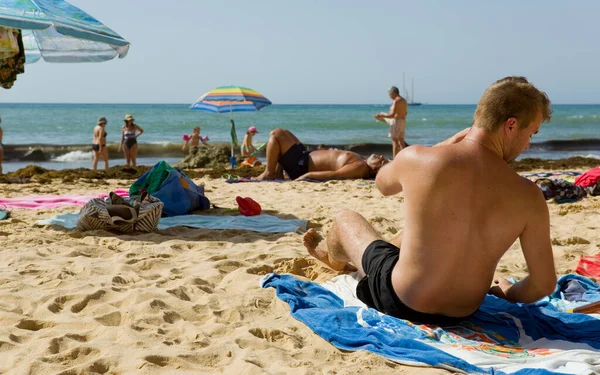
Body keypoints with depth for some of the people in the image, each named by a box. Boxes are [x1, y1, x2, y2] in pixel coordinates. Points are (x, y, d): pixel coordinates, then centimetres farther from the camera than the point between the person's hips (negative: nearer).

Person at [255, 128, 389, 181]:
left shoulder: (360, 167, -28)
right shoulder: (361, 161, 0)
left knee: (276, 134, -10)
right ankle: (278, 174, 16)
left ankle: (268, 174, -1)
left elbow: (334, 174, -32)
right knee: (283, 133, 25)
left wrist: (308, 175, -32)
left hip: (302, 166, -10)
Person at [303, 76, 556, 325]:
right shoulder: (528, 197, -18)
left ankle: (334, 257, 62)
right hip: (464, 313, 3)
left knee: (346, 219, 26)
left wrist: (450, 144, 10)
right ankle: (346, 259, 63)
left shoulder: (416, 158, -20)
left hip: (401, 302, -3)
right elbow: (544, 285, -11)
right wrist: (510, 293, 13)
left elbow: (382, 184, 6)